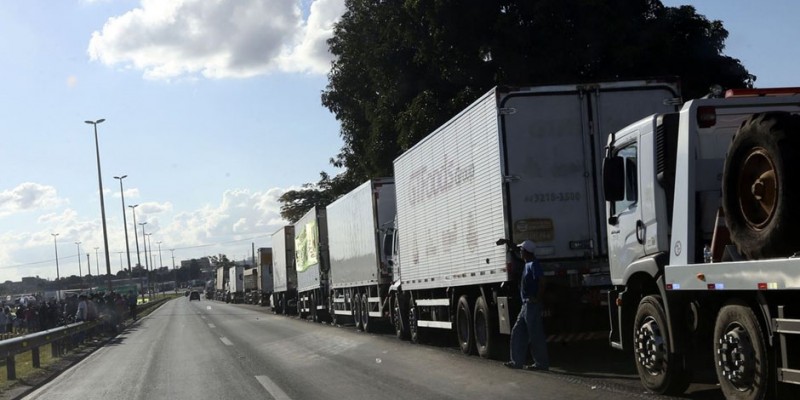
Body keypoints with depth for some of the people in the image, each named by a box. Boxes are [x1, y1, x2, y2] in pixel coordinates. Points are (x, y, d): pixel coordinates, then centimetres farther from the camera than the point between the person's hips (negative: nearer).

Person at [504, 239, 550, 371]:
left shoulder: (533, 265, -16)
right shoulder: (527, 264, 12)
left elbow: (541, 284, -23)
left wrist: (537, 299, -18)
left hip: (532, 305, -10)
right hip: (526, 305, 10)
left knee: (535, 334, -4)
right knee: (518, 332, 11)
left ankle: (542, 363, 2)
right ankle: (518, 361, 14)